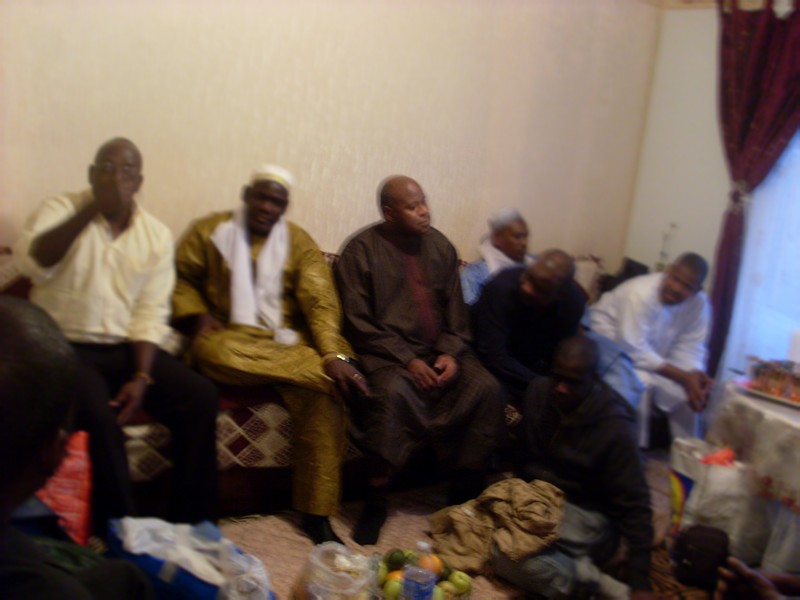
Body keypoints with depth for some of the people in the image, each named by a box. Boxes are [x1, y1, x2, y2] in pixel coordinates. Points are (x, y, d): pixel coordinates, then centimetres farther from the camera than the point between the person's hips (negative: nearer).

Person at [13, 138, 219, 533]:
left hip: (126, 347, 3)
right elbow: (32, 264, -24)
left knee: (200, 396, -15)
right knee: (98, 415, -31)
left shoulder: (156, 234, 5)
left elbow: (151, 315, -1)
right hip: (66, 346, -3)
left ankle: (192, 523, -3)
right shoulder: (62, 211, -2)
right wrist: (93, 207, -31)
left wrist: (141, 377, -13)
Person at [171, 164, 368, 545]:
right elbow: (181, 279, 15)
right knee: (217, 355, -38)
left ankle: (316, 513, -17)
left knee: (323, 395, -28)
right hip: (229, 338, 0)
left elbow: (320, 302, -4)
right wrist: (198, 315, -6)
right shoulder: (210, 231, 9)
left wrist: (333, 354, -20)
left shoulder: (299, 243, 8)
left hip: (287, 343, 1)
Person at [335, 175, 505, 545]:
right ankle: (375, 502, -18)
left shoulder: (440, 247, 10)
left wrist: (450, 353, -7)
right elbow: (358, 322, -9)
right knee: (392, 392, -35)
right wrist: (407, 360, -17)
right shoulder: (362, 250, -5)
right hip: (386, 352, -5)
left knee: (486, 388, -18)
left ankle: (466, 491, -1)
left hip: (438, 350, 5)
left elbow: (455, 309, 11)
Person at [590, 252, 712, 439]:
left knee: (688, 388, -5)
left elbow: (689, 347, -10)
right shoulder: (640, 293, -32)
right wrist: (683, 377, -35)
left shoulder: (699, 303, -12)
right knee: (642, 382, -30)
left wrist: (696, 375, -32)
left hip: (652, 355, 7)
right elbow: (633, 350, -34)